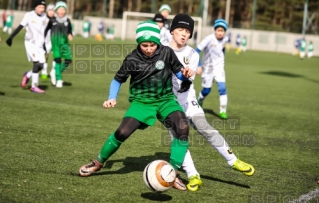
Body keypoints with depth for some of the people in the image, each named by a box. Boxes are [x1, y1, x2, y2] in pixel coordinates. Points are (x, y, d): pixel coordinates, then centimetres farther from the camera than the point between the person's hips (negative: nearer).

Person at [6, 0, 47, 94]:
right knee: (37, 63, -13)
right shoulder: (29, 15, -9)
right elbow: (20, 27, -10)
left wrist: (44, 45, 21)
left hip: (40, 44, 5)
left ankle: (27, 75, 25)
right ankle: (34, 86, -4)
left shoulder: (44, 17, 7)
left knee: (41, 65, -2)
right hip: (30, 43, -5)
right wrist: (11, 37, -14)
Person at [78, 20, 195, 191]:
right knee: (122, 132, -18)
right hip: (142, 100, -1)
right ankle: (98, 163, 9)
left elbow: (178, 72, 3)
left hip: (165, 99, 1)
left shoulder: (166, 53, -8)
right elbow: (118, 80, 5)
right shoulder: (132, 60, -10)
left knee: (182, 128, -24)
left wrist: (185, 74, -20)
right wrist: (112, 98, -9)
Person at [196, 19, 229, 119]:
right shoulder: (209, 39, -22)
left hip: (219, 67, 3)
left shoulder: (225, 39, -6)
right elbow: (197, 50, -23)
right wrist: (198, 65, -28)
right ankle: (199, 103, 39)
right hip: (208, 67, -3)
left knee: (222, 88, -13)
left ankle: (223, 111, -8)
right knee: (206, 90, 8)